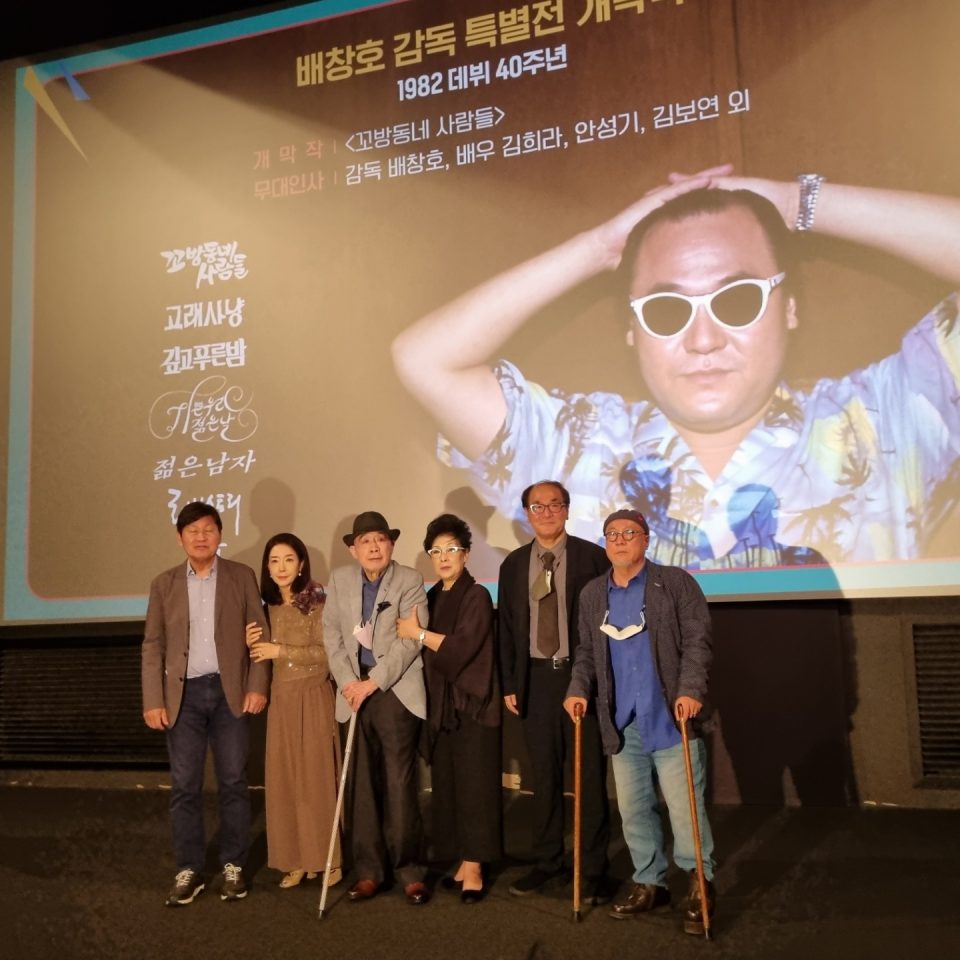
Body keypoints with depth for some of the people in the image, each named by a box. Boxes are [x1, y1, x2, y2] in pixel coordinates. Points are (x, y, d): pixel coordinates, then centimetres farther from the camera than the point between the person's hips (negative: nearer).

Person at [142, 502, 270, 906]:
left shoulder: (241, 576, 4)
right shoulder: (164, 584, 7)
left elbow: (260, 634, 2)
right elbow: (153, 645, 6)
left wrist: (257, 686, -6)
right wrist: (153, 700, -2)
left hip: (229, 690, -1)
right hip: (184, 693, 1)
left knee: (233, 782, 4)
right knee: (184, 786, 3)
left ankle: (234, 866, 15)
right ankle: (188, 870, 14)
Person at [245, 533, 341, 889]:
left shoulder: (317, 603, -8)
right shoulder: (268, 608, 8)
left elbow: (326, 653, -15)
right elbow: (265, 660, 15)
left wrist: (281, 650, -17)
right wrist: (253, 645, -6)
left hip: (312, 698, -5)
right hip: (281, 700, 5)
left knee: (317, 777, -1)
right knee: (284, 779, 6)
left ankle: (326, 859, 10)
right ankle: (297, 860, 15)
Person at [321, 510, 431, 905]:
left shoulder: (410, 580, -3)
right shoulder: (339, 579, 10)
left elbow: (411, 639, -10)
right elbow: (332, 635, 8)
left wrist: (373, 682, -14)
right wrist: (348, 681, -4)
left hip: (396, 690, -3)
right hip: (355, 691, 4)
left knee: (399, 781, -4)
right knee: (364, 784, 6)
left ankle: (409, 870, 7)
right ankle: (368, 870, 15)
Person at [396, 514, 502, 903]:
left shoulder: (477, 596, -7)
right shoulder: (432, 598, 13)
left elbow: (461, 647, -18)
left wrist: (417, 633, -11)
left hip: (473, 703, -6)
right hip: (440, 703, 6)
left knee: (474, 785, -4)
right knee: (446, 785, 6)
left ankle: (473, 868, 3)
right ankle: (462, 861, 16)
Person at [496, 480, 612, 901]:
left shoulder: (592, 557, -3)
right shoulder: (513, 564, 7)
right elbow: (507, 627, 10)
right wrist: (509, 684, 5)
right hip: (536, 678, 3)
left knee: (590, 775, 3)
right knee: (544, 776, 11)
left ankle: (593, 868, 15)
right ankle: (546, 860, 25)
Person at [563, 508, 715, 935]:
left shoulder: (676, 582, -3)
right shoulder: (592, 594, 11)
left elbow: (697, 640, -8)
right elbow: (586, 651, 16)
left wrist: (691, 690, -20)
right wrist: (579, 688, 0)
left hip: (670, 717, -5)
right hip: (621, 722, 5)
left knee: (684, 807, -2)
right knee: (633, 809, 12)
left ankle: (700, 884, 16)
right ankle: (649, 883, 27)